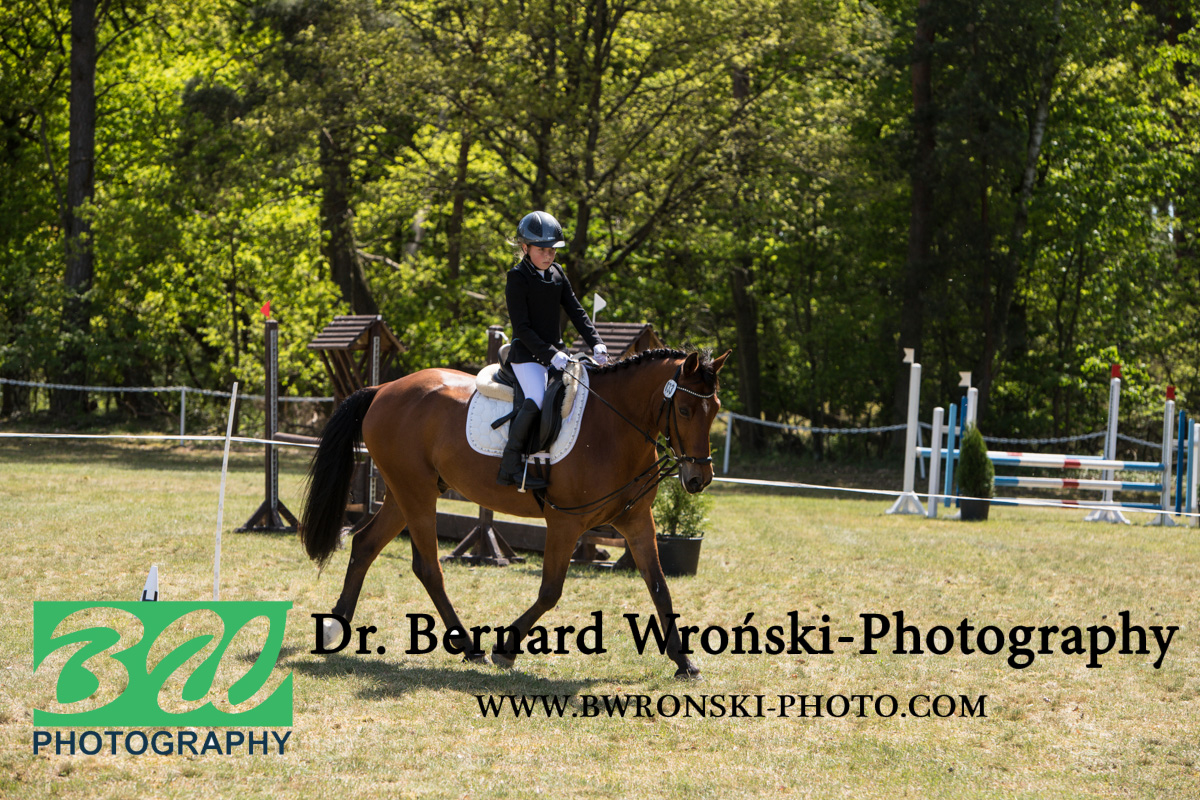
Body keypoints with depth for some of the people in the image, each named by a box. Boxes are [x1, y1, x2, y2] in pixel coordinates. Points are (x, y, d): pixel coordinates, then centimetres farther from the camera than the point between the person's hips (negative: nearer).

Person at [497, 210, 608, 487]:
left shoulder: (557, 274, 12)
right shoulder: (518, 277, -9)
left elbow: (576, 311, 11)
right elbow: (521, 327, -14)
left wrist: (595, 343, -5)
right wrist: (550, 354, -22)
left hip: (555, 352, 8)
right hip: (526, 353, -8)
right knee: (536, 400, -28)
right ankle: (509, 466, -25)